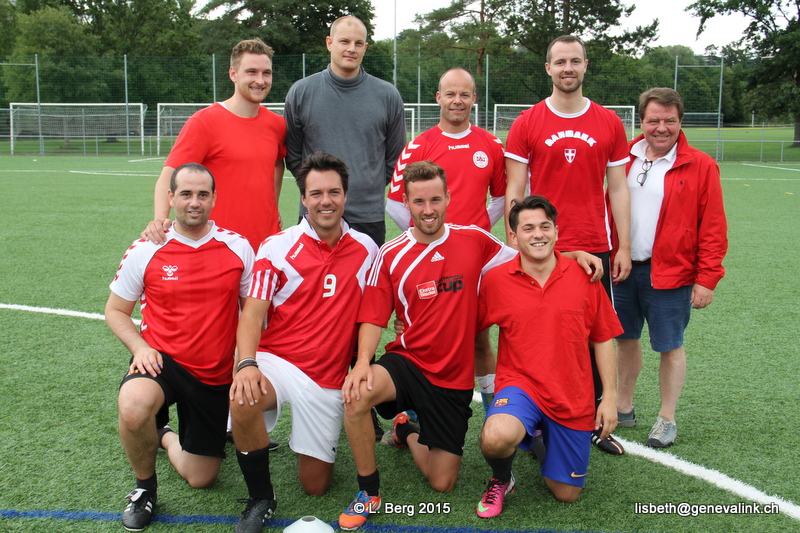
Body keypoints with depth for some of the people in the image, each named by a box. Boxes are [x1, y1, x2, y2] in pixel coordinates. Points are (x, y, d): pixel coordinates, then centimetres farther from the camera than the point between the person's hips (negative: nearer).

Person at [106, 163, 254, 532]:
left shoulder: (238, 247, -4)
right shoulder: (145, 251, -6)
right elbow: (115, 310, 4)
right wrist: (140, 347, -15)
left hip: (217, 375, 2)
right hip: (163, 360, -1)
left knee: (200, 479, 8)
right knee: (134, 406, -38)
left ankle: (165, 437, 43)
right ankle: (144, 486, -6)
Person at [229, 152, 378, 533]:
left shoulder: (366, 250, 2)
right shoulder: (277, 247, -4)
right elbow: (252, 313, -8)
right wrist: (247, 363, -26)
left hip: (328, 379, 1)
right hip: (277, 361, -1)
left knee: (315, 485, 4)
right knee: (243, 401, -37)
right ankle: (260, 499, -11)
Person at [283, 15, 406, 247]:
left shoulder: (388, 95, 3)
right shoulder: (301, 92, 3)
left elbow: (395, 157, 11)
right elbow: (292, 154, 9)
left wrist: (371, 187, 9)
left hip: (370, 217, 1)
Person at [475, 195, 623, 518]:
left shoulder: (584, 277, -3)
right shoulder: (495, 280, -7)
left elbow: (603, 339, 3)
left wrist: (610, 397, 1)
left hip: (574, 399, 2)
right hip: (520, 384, -2)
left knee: (566, 493, 9)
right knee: (496, 438, -35)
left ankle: (547, 437, 40)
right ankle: (500, 480, 2)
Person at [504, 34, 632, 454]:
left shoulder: (609, 123, 7)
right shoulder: (526, 124, 1)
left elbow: (618, 189, 8)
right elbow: (514, 191, 1)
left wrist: (624, 247, 3)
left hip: (595, 250, 2)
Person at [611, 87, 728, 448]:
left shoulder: (700, 166, -5)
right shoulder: (624, 158, 4)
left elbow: (713, 229, -6)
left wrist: (706, 279, -9)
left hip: (669, 274, -4)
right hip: (623, 268, 4)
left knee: (670, 346, 6)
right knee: (625, 338, 15)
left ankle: (667, 419, 22)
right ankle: (623, 407, 32)